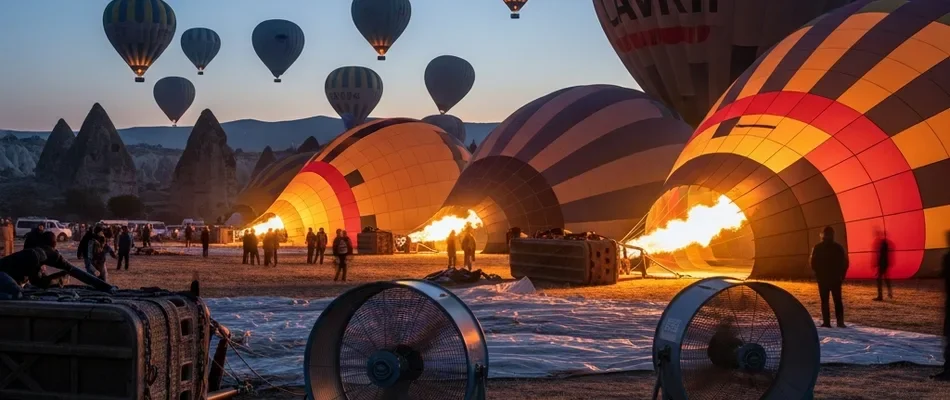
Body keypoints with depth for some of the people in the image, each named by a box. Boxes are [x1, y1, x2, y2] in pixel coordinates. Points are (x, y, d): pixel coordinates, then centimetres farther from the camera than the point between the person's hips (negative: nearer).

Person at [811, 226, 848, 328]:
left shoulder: (817, 248, -4)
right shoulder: (838, 247, -1)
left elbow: (813, 263, -4)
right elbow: (845, 262, -1)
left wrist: (817, 274, 10)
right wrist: (841, 275, 9)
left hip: (822, 278, -1)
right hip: (836, 278, 1)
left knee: (824, 301, 3)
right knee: (838, 300, 6)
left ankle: (826, 322, -3)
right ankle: (840, 321, -5)